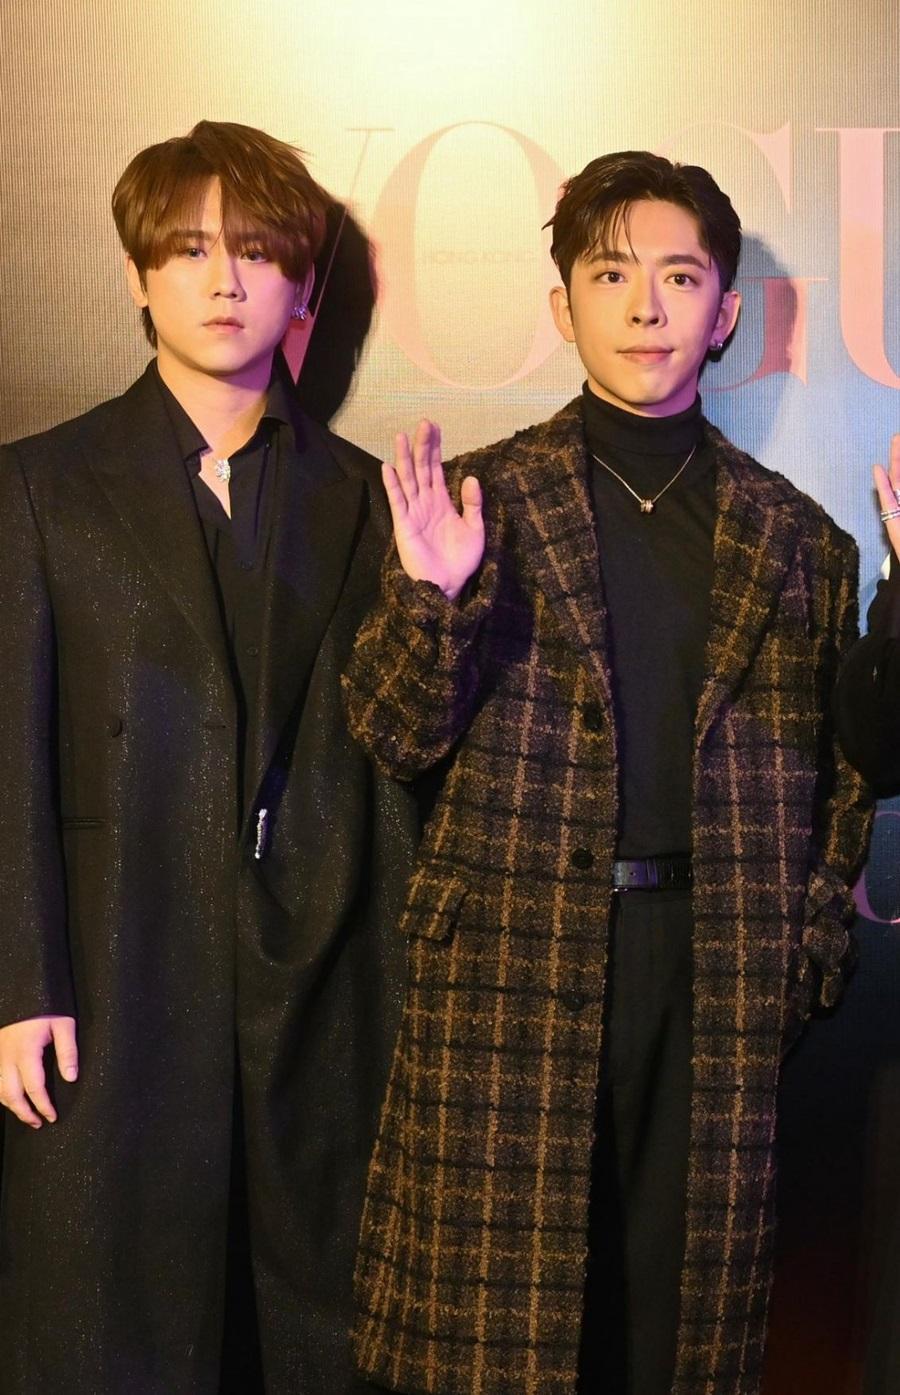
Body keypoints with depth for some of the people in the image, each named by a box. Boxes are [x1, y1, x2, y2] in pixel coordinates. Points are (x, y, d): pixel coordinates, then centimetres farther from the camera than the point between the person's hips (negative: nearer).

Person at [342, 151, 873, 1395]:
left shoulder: (795, 537, 8)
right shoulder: (482, 500, 2)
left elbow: (832, 775, 12)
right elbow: (402, 744, -1)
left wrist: (810, 948, 4)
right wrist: (430, 595, -17)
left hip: (716, 968, 2)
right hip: (513, 965, -1)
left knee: (684, 1285, 9)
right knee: (494, 1293, 5)